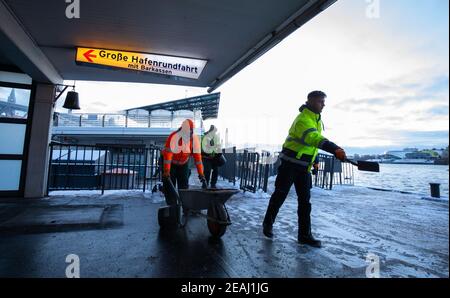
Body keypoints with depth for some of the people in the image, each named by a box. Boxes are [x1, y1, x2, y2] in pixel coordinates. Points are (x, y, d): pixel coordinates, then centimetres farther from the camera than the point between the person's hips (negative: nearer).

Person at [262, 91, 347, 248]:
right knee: (280, 195, 4)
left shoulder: (317, 119, 12)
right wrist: (334, 149, -52)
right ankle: (268, 224, 24)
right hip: (290, 163, -8)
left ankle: (304, 234, 16)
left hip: (304, 166, 8)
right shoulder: (303, 119, -20)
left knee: (305, 199, 7)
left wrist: (314, 160, 19)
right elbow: (314, 138, -40)